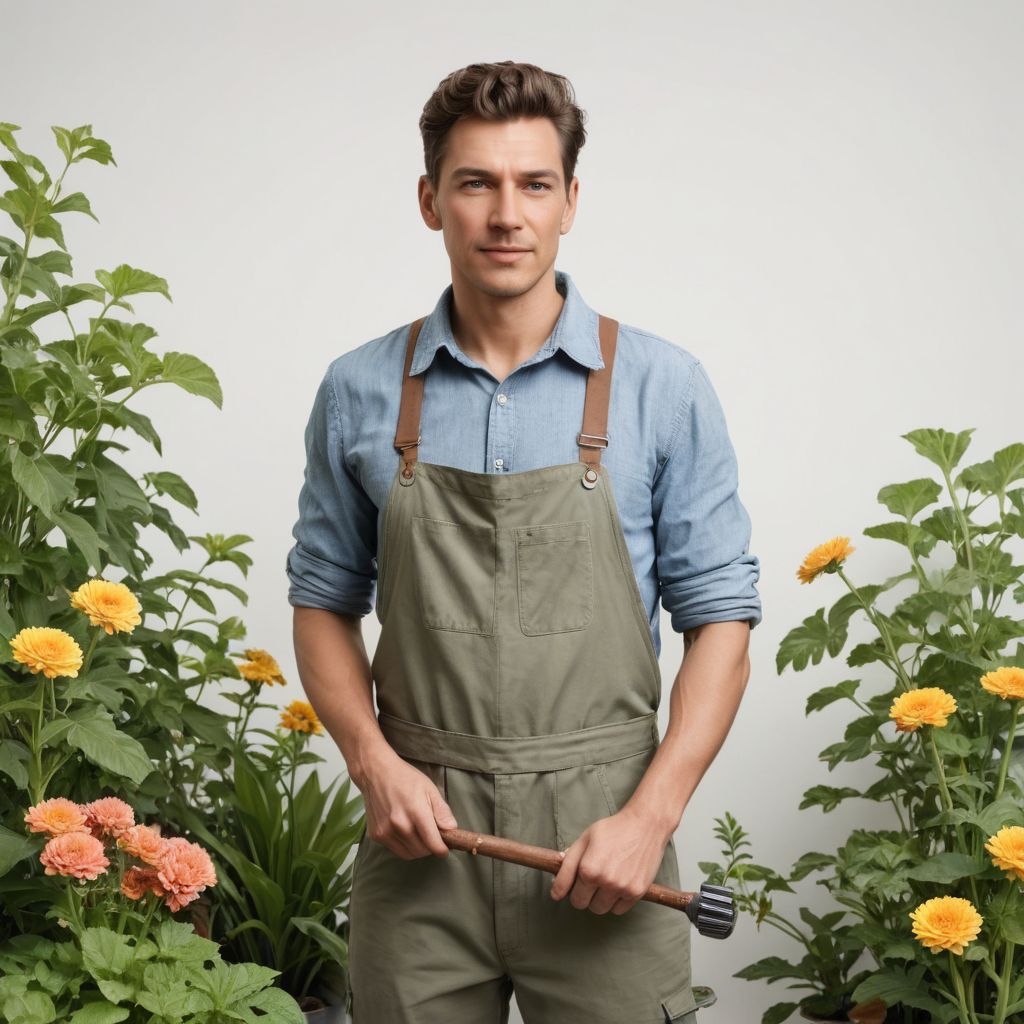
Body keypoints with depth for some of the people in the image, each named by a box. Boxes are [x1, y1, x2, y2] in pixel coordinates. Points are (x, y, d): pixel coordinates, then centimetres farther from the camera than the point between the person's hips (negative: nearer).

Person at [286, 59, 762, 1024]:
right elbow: (324, 601, 10)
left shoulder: (662, 386, -2)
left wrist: (650, 816, -11)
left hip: (601, 840, -1)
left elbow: (719, 618, -1)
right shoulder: (359, 392, 3)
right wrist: (374, 763, -5)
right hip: (418, 836, 1)